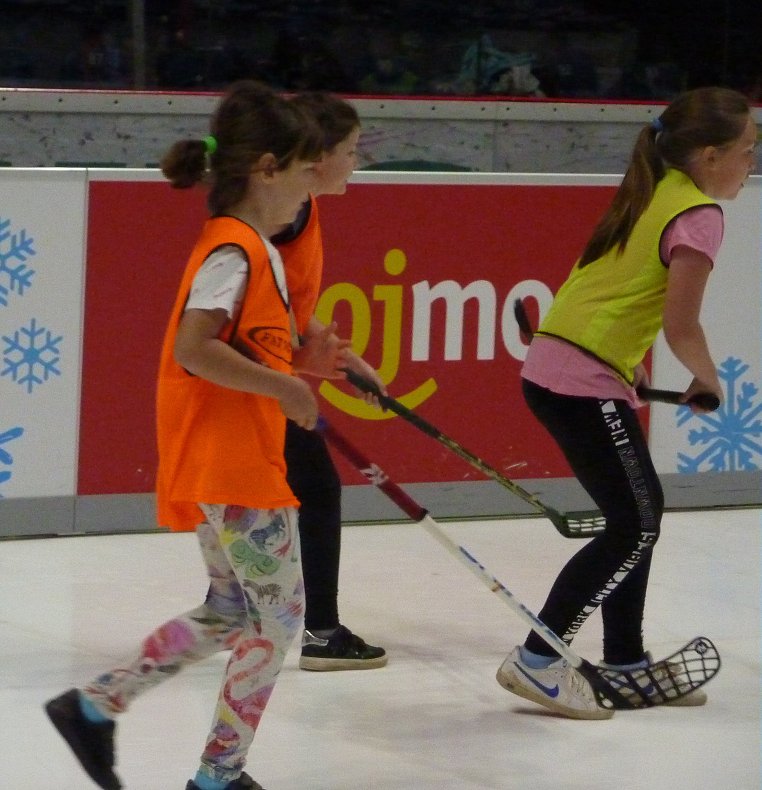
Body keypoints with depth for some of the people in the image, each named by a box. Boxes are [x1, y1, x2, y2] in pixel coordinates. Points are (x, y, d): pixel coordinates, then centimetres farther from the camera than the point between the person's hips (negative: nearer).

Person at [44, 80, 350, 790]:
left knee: (232, 612, 18)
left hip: (227, 465, 10)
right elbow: (192, 348, -27)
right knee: (280, 615, -1)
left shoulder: (253, 249, 15)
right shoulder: (234, 251, -16)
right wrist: (281, 385, -21)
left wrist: (296, 360, 8)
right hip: (230, 467, -10)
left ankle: (94, 706, 20)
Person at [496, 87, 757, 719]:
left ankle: (625, 660, 26)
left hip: (553, 368, 9)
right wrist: (708, 380, 0)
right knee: (634, 526, -4)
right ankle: (537, 660, -2)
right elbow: (680, 325, -17)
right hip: (584, 384, -9)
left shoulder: (656, 195, 15)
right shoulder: (699, 214, -12)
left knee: (643, 510, 17)